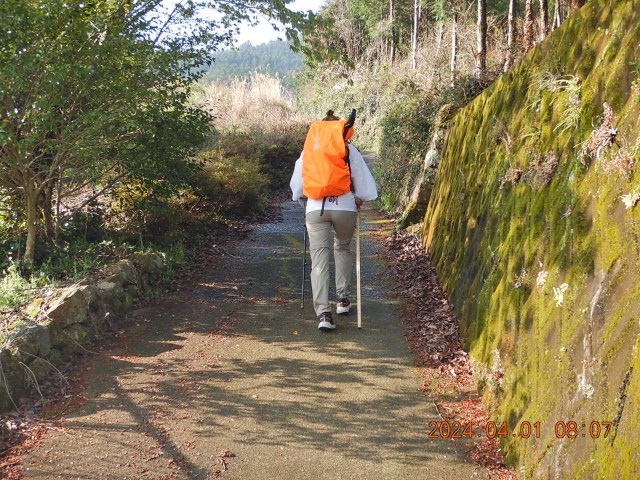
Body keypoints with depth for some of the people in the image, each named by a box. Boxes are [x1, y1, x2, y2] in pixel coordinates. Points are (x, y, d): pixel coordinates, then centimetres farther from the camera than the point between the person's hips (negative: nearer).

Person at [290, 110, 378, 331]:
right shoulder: (349, 150, 5)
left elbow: (297, 184, 12)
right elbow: (362, 180, 4)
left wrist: (304, 200, 30)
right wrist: (359, 199, 21)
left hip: (316, 208, 0)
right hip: (345, 207, 0)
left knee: (319, 258, -2)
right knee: (343, 249, 25)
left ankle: (323, 313, -14)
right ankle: (343, 299, 25)